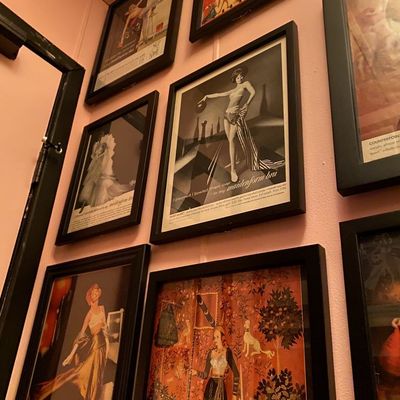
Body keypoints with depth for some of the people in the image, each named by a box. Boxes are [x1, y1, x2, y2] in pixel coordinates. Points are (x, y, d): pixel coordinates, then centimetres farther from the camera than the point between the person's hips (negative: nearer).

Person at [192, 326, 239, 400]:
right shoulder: (211, 352, 6)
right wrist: (196, 373, -12)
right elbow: (206, 374, 6)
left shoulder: (227, 352, -5)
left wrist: (234, 393, -4)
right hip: (210, 386, 3)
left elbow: (236, 374, -5)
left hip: (220, 386, -3)